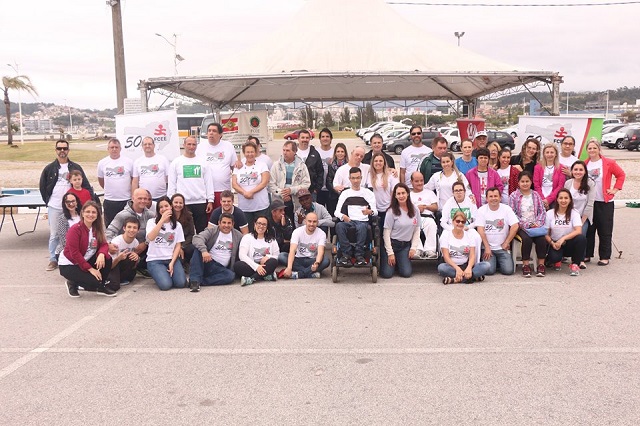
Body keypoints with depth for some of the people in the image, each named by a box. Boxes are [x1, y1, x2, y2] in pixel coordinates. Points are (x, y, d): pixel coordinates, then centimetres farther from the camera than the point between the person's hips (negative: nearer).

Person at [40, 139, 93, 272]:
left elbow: (86, 186, 3)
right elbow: (43, 187, 12)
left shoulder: (76, 167, 3)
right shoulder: (49, 168, 4)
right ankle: (53, 260, 15)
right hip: (54, 207, 0)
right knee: (54, 235, 6)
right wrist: (48, 201, 6)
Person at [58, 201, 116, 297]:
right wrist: (90, 268, -24)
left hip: (86, 261, 7)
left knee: (107, 259, -17)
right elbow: (74, 253, -23)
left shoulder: (97, 228, 1)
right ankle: (72, 283, 7)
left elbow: (104, 244, -4)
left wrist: (101, 254, -29)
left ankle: (102, 287, 3)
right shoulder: (75, 229, -20)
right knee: (94, 281, -24)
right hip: (68, 265, -7)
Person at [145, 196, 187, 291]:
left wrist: (172, 263, -9)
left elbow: (178, 246, 5)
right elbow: (150, 238, -20)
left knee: (181, 283, -20)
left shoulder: (177, 225, 9)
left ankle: (169, 272, 12)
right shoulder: (152, 222, 1)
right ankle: (160, 274, 10)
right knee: (165, 285, -25)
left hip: (172, 258, 2)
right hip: (155, 260, -2)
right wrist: (162, 219, -21)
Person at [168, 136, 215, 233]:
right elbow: (171, 184, 4)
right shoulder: (176, 162, 5)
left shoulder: (203, 162, 9)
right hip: (183, 203, -1)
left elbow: (209, 182, 7)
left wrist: (210, 200, 0)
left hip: (201, 202, 1)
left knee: (202, 231, 5)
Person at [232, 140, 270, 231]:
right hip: (244, 207, 2)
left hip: (261, 206, -2)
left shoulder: (262, 166, 5)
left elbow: (264, 182, -6)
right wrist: (244, 193, -16)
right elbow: (234, 184, 2)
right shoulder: (238, 167, 11)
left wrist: (251, 192, -17)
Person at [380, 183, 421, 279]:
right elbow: (386, 232, -10)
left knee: (406, 273, -12)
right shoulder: (392, 211, -11)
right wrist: (390, 253, -12)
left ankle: (398, 263, 22)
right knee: (387, 274, -12)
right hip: (391, 243, -3)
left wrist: (413, 247, -3)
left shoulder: (415, 210, 1)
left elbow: (417, 230, 7)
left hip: (406, 245, 3)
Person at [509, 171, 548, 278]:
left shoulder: (536, 195, 16)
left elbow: (542, 211, 11)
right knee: (526, 239, -32)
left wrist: (538, 223, -7)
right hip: (521, 227, -3)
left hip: (535, 226, 3)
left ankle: (541, 265, -17)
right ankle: (525, 265, -24)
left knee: (542, 239, -26)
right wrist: (525, 224, -13)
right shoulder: (513, 196, 5)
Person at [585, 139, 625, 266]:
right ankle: (587, 255, 17)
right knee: (588, 229, 8)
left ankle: (605, 257, 9)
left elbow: (621, 175, 4)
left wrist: (615, 189, -3)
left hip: (604, 202, -3)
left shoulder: (609, 163, -3)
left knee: (605, 231, 1)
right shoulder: (584, 164, 6)